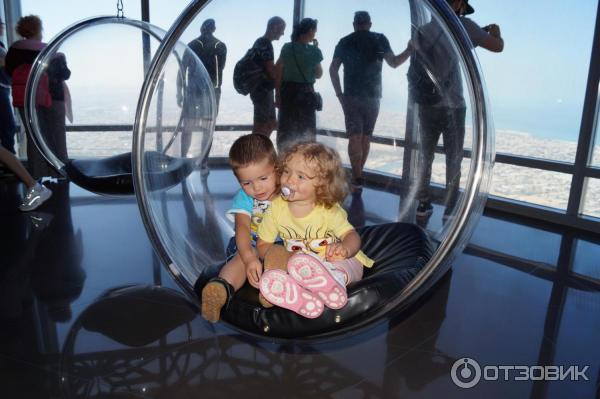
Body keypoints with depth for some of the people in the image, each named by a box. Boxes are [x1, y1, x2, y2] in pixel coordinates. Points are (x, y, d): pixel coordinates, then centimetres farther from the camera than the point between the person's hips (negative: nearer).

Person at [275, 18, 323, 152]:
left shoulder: (287, 48, 1)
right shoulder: (314, 51, -7)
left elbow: (278, 72, 1)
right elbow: (318, 74, 5)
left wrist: (277, 93, 8)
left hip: (287, 91, 3)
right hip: (306, 93, -3)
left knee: (285, 130, 12)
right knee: (307, 131, 9)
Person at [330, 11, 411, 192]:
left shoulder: (344, 42, 6)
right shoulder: (380, 39, 4)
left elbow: (333, 69, 0)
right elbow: (394, 63, -2)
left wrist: (339, 94, 4)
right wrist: (410, 49, 10)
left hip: (351, 96, -1)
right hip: (373, 96, 1)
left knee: (354, 137, -3)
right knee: (366, 136, 12)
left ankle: (357, 179, -11)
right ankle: (357, 175, 19)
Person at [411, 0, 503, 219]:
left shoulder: (423, 29, 11)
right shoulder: (461, 25, -4)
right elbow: (497, 47, -1)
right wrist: (494, 32, 21)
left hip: (426, 105, 4)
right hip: (452, 106, -4)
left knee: (425, 157, 14)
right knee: (453, 160, 6)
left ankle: (422, 204, 17)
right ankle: (450, 210, 10)